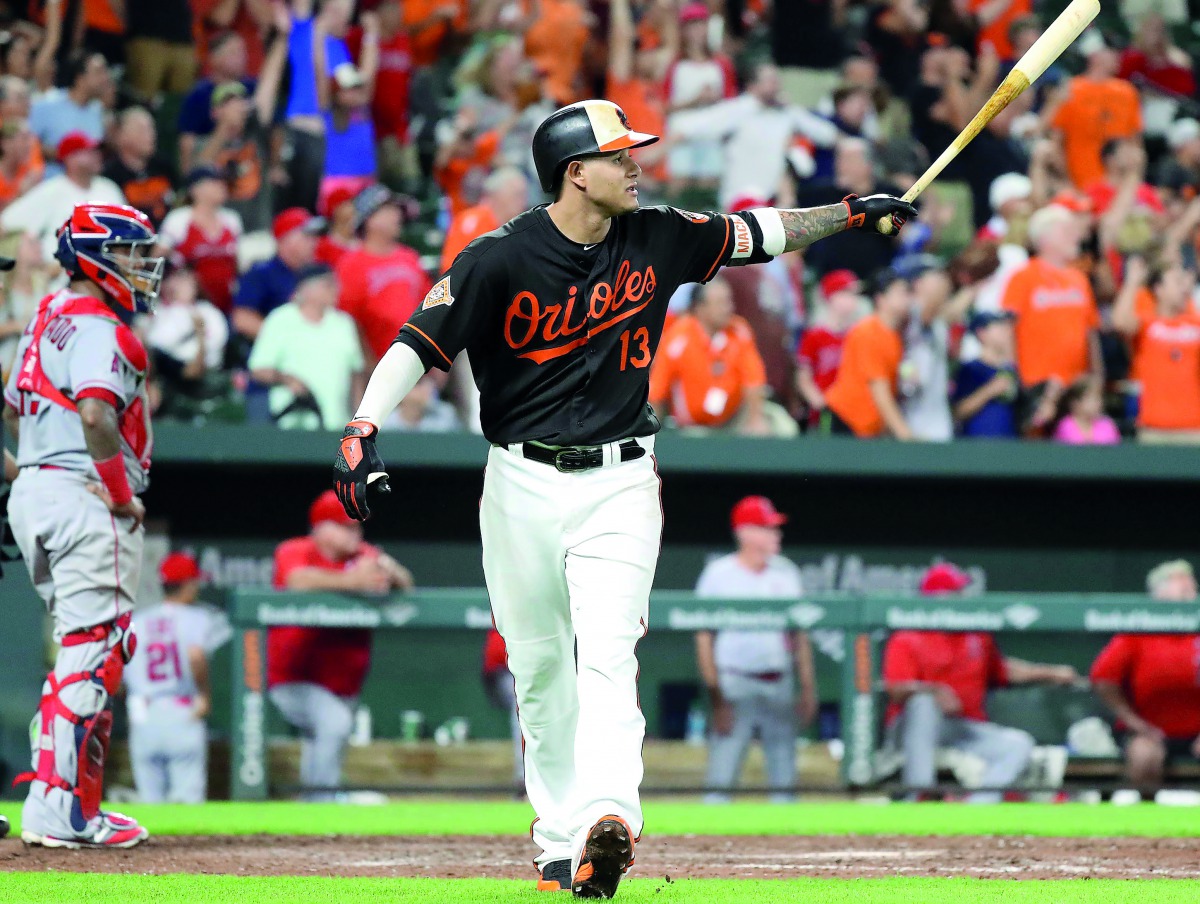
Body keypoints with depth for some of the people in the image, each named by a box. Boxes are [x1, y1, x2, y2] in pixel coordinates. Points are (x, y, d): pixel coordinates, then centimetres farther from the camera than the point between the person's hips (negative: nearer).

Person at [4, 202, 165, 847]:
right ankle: (58, 808, -12)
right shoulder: (97, 327, -13)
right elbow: (96, 414, -28)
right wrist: (122, 494, -18)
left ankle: (77, 802, 16)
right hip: (85, 502, -10)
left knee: (83, 646, 16)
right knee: (92, 654, -9)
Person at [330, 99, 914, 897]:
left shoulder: (656, 240, 1)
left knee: (608, 654, -17)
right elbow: (418, 344, -15)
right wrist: (364, 428, -28)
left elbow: (755, 235, 16)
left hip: (619, 481, 1)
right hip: (521, 484, -1)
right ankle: (559, 839, 20)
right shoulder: (501, 260, -11)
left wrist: (852, 214, 12)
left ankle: (607, 819, -32)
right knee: (540, 668, 8)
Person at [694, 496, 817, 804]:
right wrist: (717, 700, -13)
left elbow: (799, 635, 15)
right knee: (720, 780, -8)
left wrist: (808, 690, 8)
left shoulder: (786, 573, 9)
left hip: (780, 686, 5)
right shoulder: (719, 574, -4)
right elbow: (704, 639, -6)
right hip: (735, 684, -5)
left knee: (784, 778, 5)